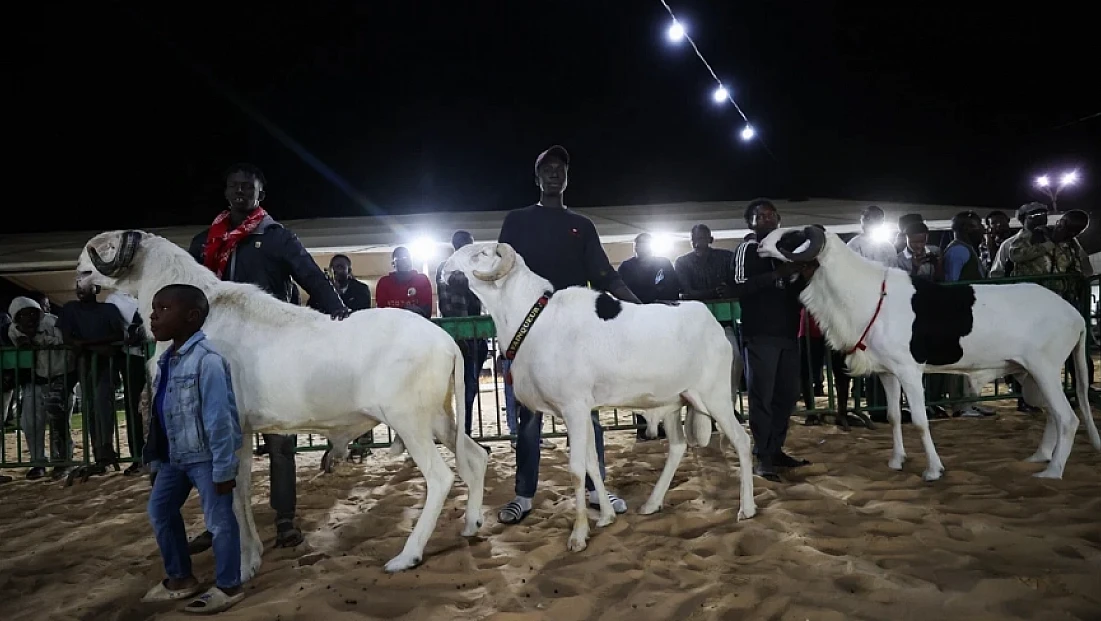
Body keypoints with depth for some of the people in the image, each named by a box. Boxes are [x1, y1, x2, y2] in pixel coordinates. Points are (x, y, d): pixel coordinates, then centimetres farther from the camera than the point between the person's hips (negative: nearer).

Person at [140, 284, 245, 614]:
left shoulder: (207, 360, -23)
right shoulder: (166, 359, 6)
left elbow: (219, 419, -23)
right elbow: (159, 412, 13)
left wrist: (223, 469, -22)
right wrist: (155, 459, 17)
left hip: (205, 457, -10)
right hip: (173, 456, 10)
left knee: (219, 520, 1)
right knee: (159, 510, 20)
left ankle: (228, 586, 18)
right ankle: (180, 577, 38)